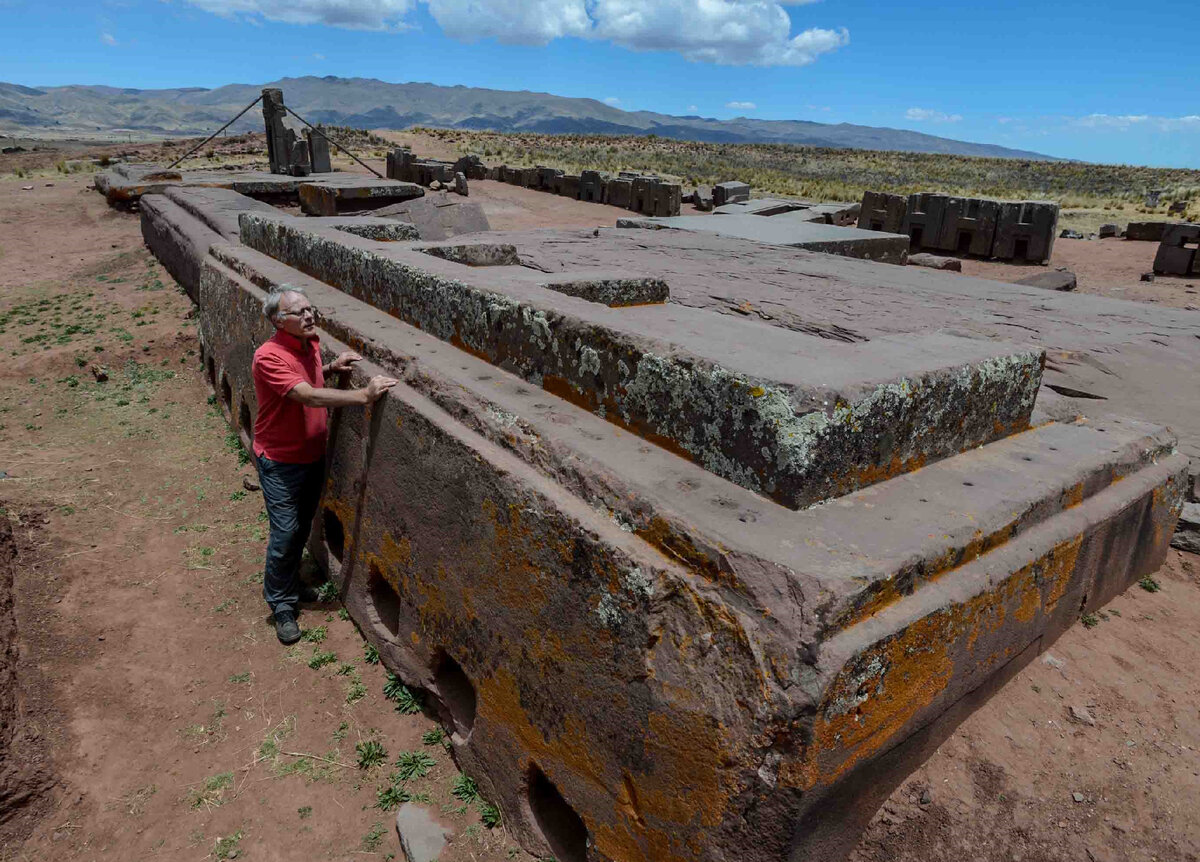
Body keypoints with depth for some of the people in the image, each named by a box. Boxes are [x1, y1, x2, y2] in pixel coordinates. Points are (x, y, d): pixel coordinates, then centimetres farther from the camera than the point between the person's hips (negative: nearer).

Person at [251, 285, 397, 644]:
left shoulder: (311, 343, 0)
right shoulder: (269, 357, -26)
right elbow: (309, 396, -35)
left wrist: (332, 367, -1)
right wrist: (363, 395, -42)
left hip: (313, 455, 8)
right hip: (281, 462, -8)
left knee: (303, 528, 20)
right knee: (285, 533, -1)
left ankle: (291, 584, 41)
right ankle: (281, 605, 17)